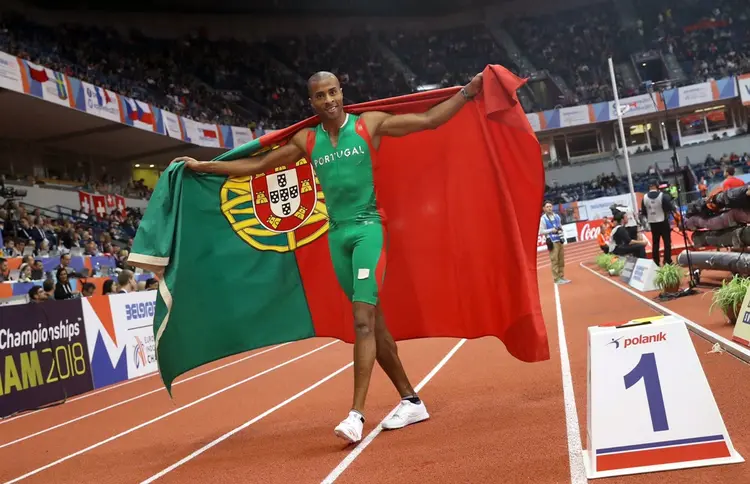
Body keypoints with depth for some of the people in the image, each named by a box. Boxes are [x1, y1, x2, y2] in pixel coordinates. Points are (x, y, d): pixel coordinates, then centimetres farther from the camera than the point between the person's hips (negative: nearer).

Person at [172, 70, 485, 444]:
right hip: (337, 234, 5)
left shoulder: (370, 123, 0)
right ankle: (411, 401, 19)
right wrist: (202, 166, 14)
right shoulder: (306, 141, 9)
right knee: (372, 321, 8)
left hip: (368, 227, -4)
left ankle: (356, 413, -17)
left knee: (364, 318, -17)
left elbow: (429, 120, 1)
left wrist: (467, 92, -6)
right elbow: (256, 166, 15)